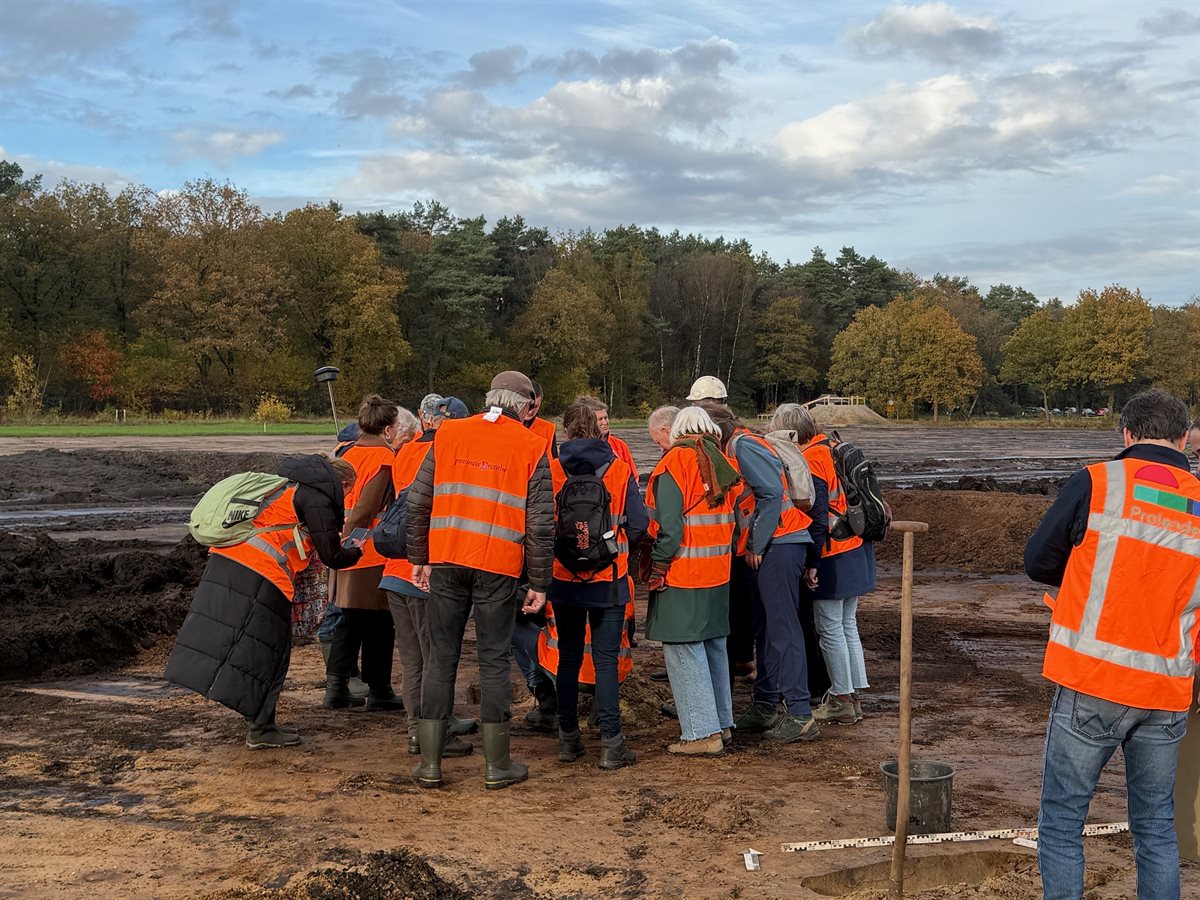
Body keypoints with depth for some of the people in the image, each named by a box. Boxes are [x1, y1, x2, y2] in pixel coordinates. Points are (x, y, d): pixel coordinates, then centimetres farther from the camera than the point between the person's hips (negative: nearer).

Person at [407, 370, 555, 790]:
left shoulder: (448, 434, 7)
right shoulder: (531, 448, -1)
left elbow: (418, 502, 7)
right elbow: (540, 523, -2)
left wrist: (419, 558, 15)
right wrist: (539, 582, 4)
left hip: (446, 561, 2)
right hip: (498, 567, -2)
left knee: (441, 657, 9)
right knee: (494, 660, 6)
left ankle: (430, 763, 13)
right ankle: (497, 766, 12)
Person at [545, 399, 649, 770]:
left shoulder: (551, 471, -6)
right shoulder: (620, 469, -5)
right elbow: (639, 524, -5)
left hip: (564, 579, 1)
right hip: (609, 580, -1)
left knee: (568, 657, 13)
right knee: (606, 660, 3)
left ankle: (568, 738, 20)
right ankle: (611, 743, 2)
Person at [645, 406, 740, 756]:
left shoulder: (676, 460, -11)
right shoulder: (721, 462, 10)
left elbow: (668, 522, -17)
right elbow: (731, 515, 14)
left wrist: (658, 566, -10)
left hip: (682, 574, -8)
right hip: (718, 573, 8)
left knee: (683, 649, -3)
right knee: (714, 646, 16)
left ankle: (702, 733, -3)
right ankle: (722, 724, 23)